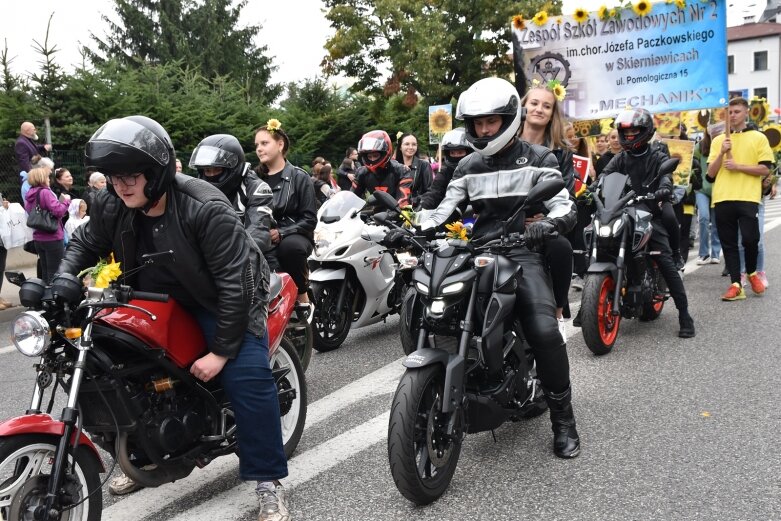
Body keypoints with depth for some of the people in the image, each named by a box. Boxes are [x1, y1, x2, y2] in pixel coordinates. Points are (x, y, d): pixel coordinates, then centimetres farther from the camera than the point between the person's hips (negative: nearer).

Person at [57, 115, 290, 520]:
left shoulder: (206, 210, -29)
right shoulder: (110, 206, -10)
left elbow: (234, 283, -27)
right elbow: (84, 244, 12)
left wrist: (221, 351, -27)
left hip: (217, 298, -6)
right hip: (153, 299, 6)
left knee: (247, 376, -22)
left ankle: (268, 481, -8)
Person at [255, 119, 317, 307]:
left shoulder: (299, 177, 3)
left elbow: (310, 219, -4)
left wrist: (281, 233, -16)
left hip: (294, 236, -1)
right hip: (264, 242, 2)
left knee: (290, 247, -37)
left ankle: (302, 295, -15)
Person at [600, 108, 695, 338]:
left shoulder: (658, 157, 4)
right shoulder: (620, 158, 15)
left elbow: (666, 177, -14)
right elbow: (604, 176, 1)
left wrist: (663, 190, -38)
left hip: (650, 214, -3)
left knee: (666, 262, -15)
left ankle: (684, 315, -10)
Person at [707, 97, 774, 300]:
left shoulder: (758, 138, 7)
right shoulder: (718, 140, 14)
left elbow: (766, 169, -2)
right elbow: (711, 173, 8)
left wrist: (738, 166, -11)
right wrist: (722, 153, -6)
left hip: (748, 198, -3)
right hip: (722, 199, 3)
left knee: (750, 239, -9)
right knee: (729, 244, 2)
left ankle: (752, 273, 19)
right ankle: (736, 285, 6)